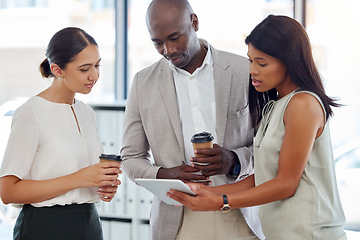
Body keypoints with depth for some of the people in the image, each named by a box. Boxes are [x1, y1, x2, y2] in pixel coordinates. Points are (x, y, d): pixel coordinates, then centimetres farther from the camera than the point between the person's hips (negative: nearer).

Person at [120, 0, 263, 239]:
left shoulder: (244, 71, 0)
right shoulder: (144, 83, 4)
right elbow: (131, 158, 8)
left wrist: (235, 160, -16)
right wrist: (163, 175, -13)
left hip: (237, 219, -1)